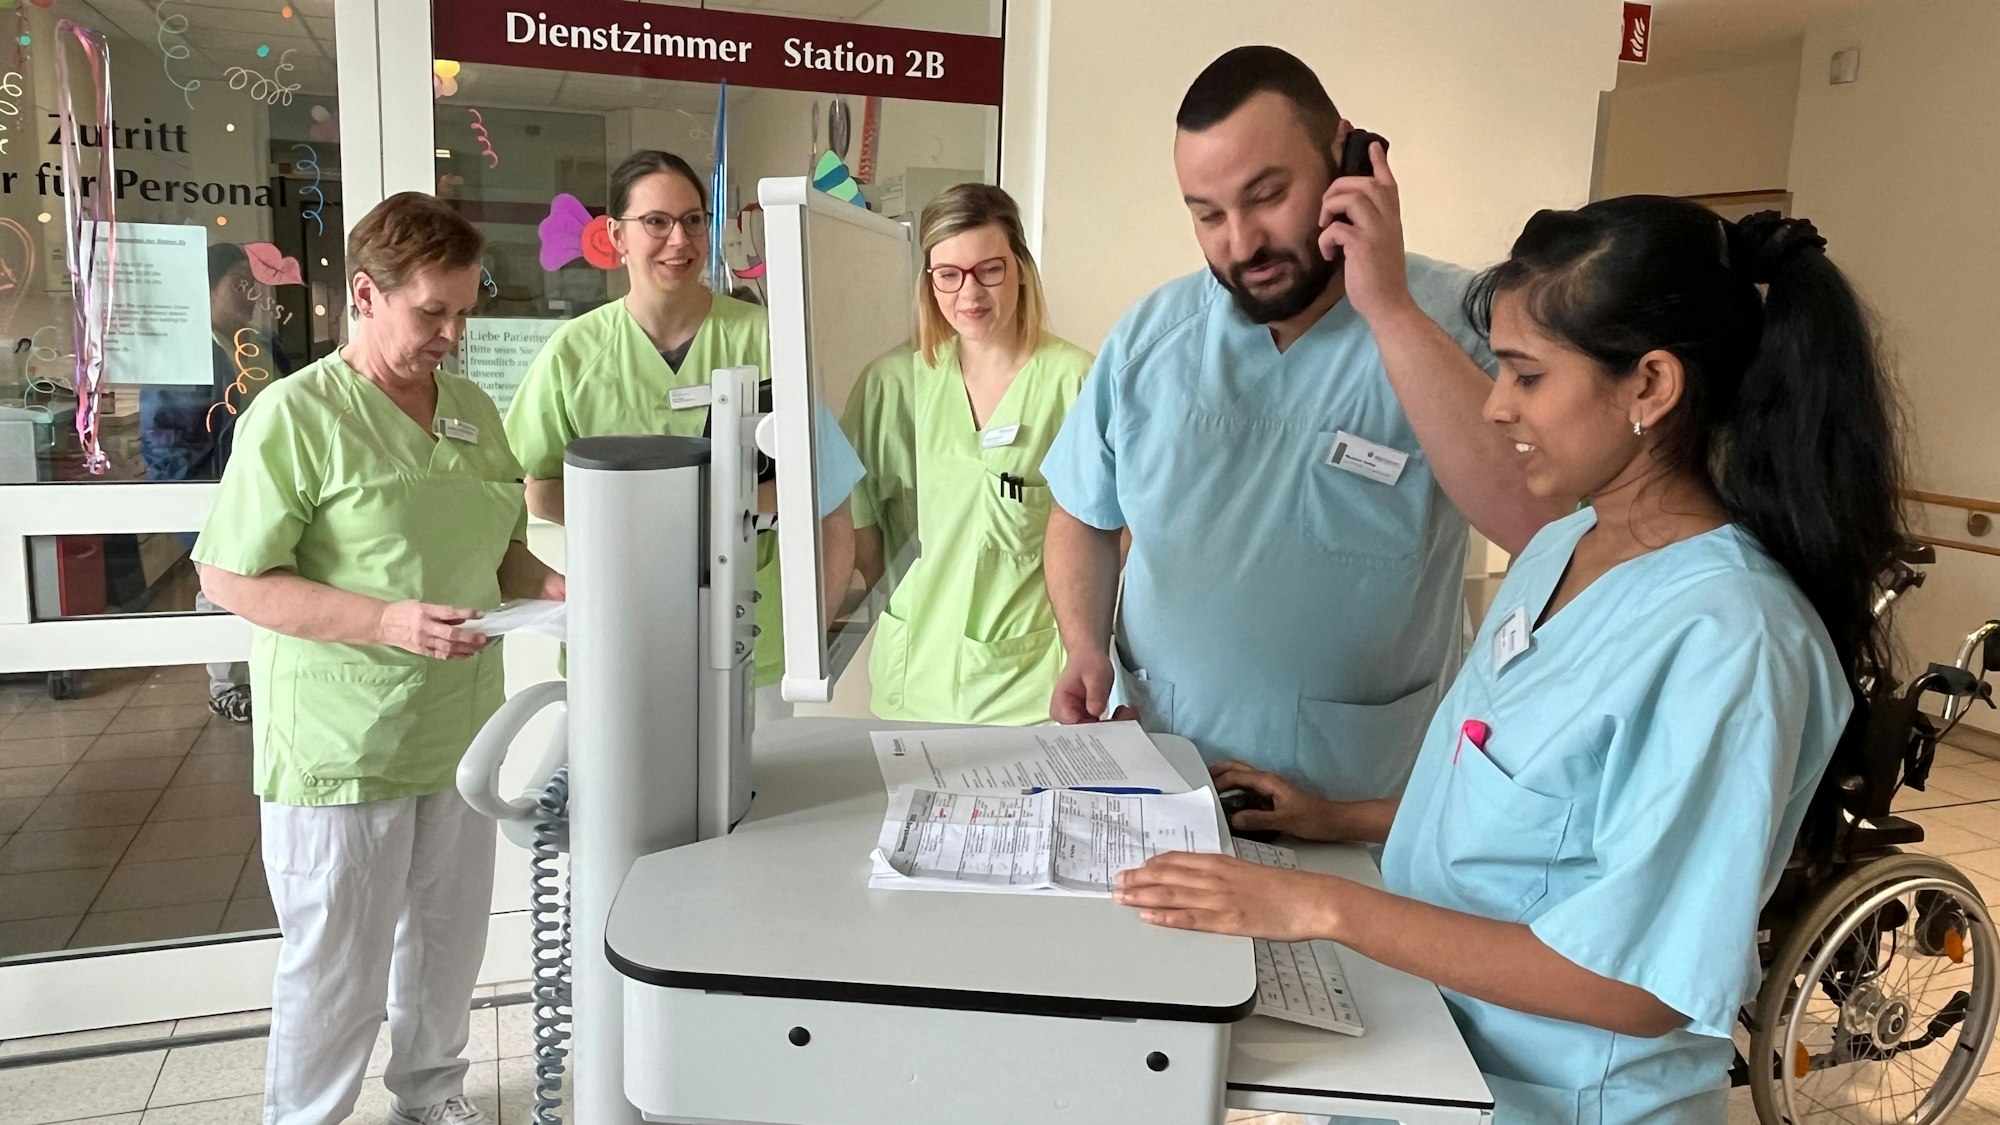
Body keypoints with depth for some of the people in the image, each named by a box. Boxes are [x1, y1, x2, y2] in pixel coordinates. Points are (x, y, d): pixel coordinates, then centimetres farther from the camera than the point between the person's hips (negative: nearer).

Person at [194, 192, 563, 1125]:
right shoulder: (296, 415, -13)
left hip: (459, 728, 6)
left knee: (448, 939, 20)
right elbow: (228, 579, -14)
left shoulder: (473, 408, 7)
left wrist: (552, 587, -6)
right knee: (339, 968, 8)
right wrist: (386, 621, -23)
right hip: (343, 751, -6)